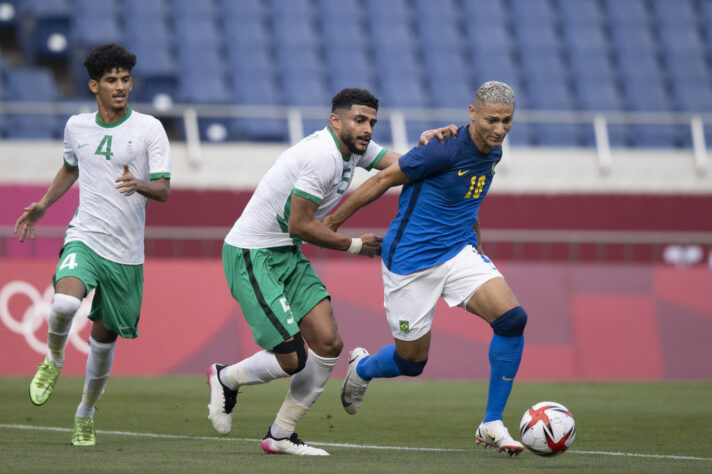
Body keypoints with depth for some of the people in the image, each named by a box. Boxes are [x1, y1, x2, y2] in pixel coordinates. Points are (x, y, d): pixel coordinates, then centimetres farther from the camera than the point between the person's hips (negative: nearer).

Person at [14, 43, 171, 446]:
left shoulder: (149, 129, -4)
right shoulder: (77, 126, 7)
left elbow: (164, 190, -9)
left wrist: (139, 185, -30)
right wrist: (42, 206, 21)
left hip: (126, 253, -1)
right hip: (85, 238, 1)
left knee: (105, 336, 6)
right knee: (65, 303, -30)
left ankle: (86, 414, 30)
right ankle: (54, 360, 2)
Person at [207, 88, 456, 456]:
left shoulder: (354, 147, 7)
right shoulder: (323, 156, -23)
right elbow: (300, 224, -21)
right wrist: (354, 245, -10)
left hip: (287, 255, 10)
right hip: (251, 256, -10)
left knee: (329, 345, 0)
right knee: (292, 360, -13)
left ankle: (280, 436, 12)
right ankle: (226, 378, 18)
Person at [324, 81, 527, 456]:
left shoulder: (493, 153, 2)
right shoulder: (445, 149, -23)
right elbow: (385, 179, -13)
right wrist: (335, 219, -5)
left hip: (459, 252, 6)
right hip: (410, 260, -6)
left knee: (512, 319, -18)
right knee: (412, 362, 5)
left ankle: (492, 425, -8)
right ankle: (362, 368, 43)